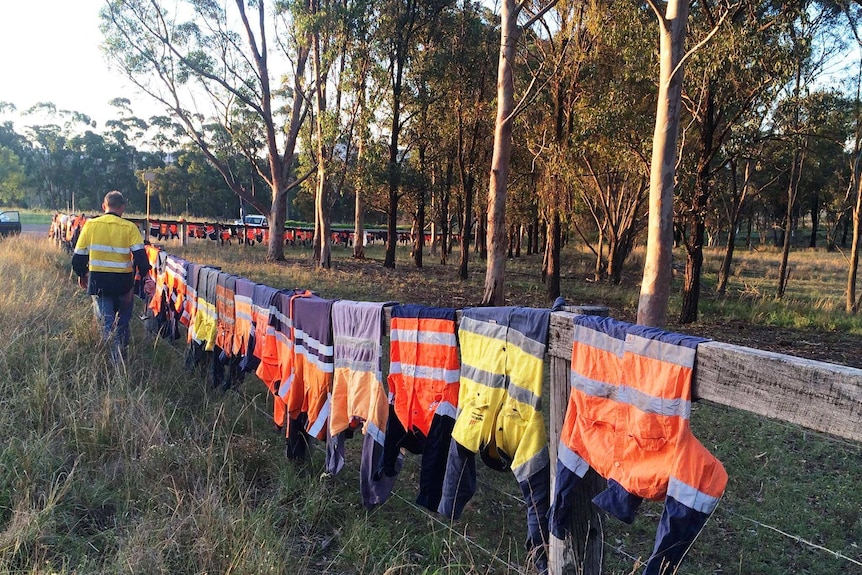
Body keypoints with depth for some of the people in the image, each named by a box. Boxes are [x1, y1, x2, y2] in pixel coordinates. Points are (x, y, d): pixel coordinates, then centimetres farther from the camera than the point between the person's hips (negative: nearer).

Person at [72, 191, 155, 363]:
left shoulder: (91, 225, 0)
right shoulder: (130, 228, -5)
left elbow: (79, 255, 4)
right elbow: (140, 255, -14)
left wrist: (81, 274, 19)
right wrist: (147, 277, -11)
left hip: (98, 280, 0)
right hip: (123, 281, 0)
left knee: (106, 318, 3)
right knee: (123, 318, 22)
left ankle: (117, 358, -14)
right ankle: (122, 350, 22)